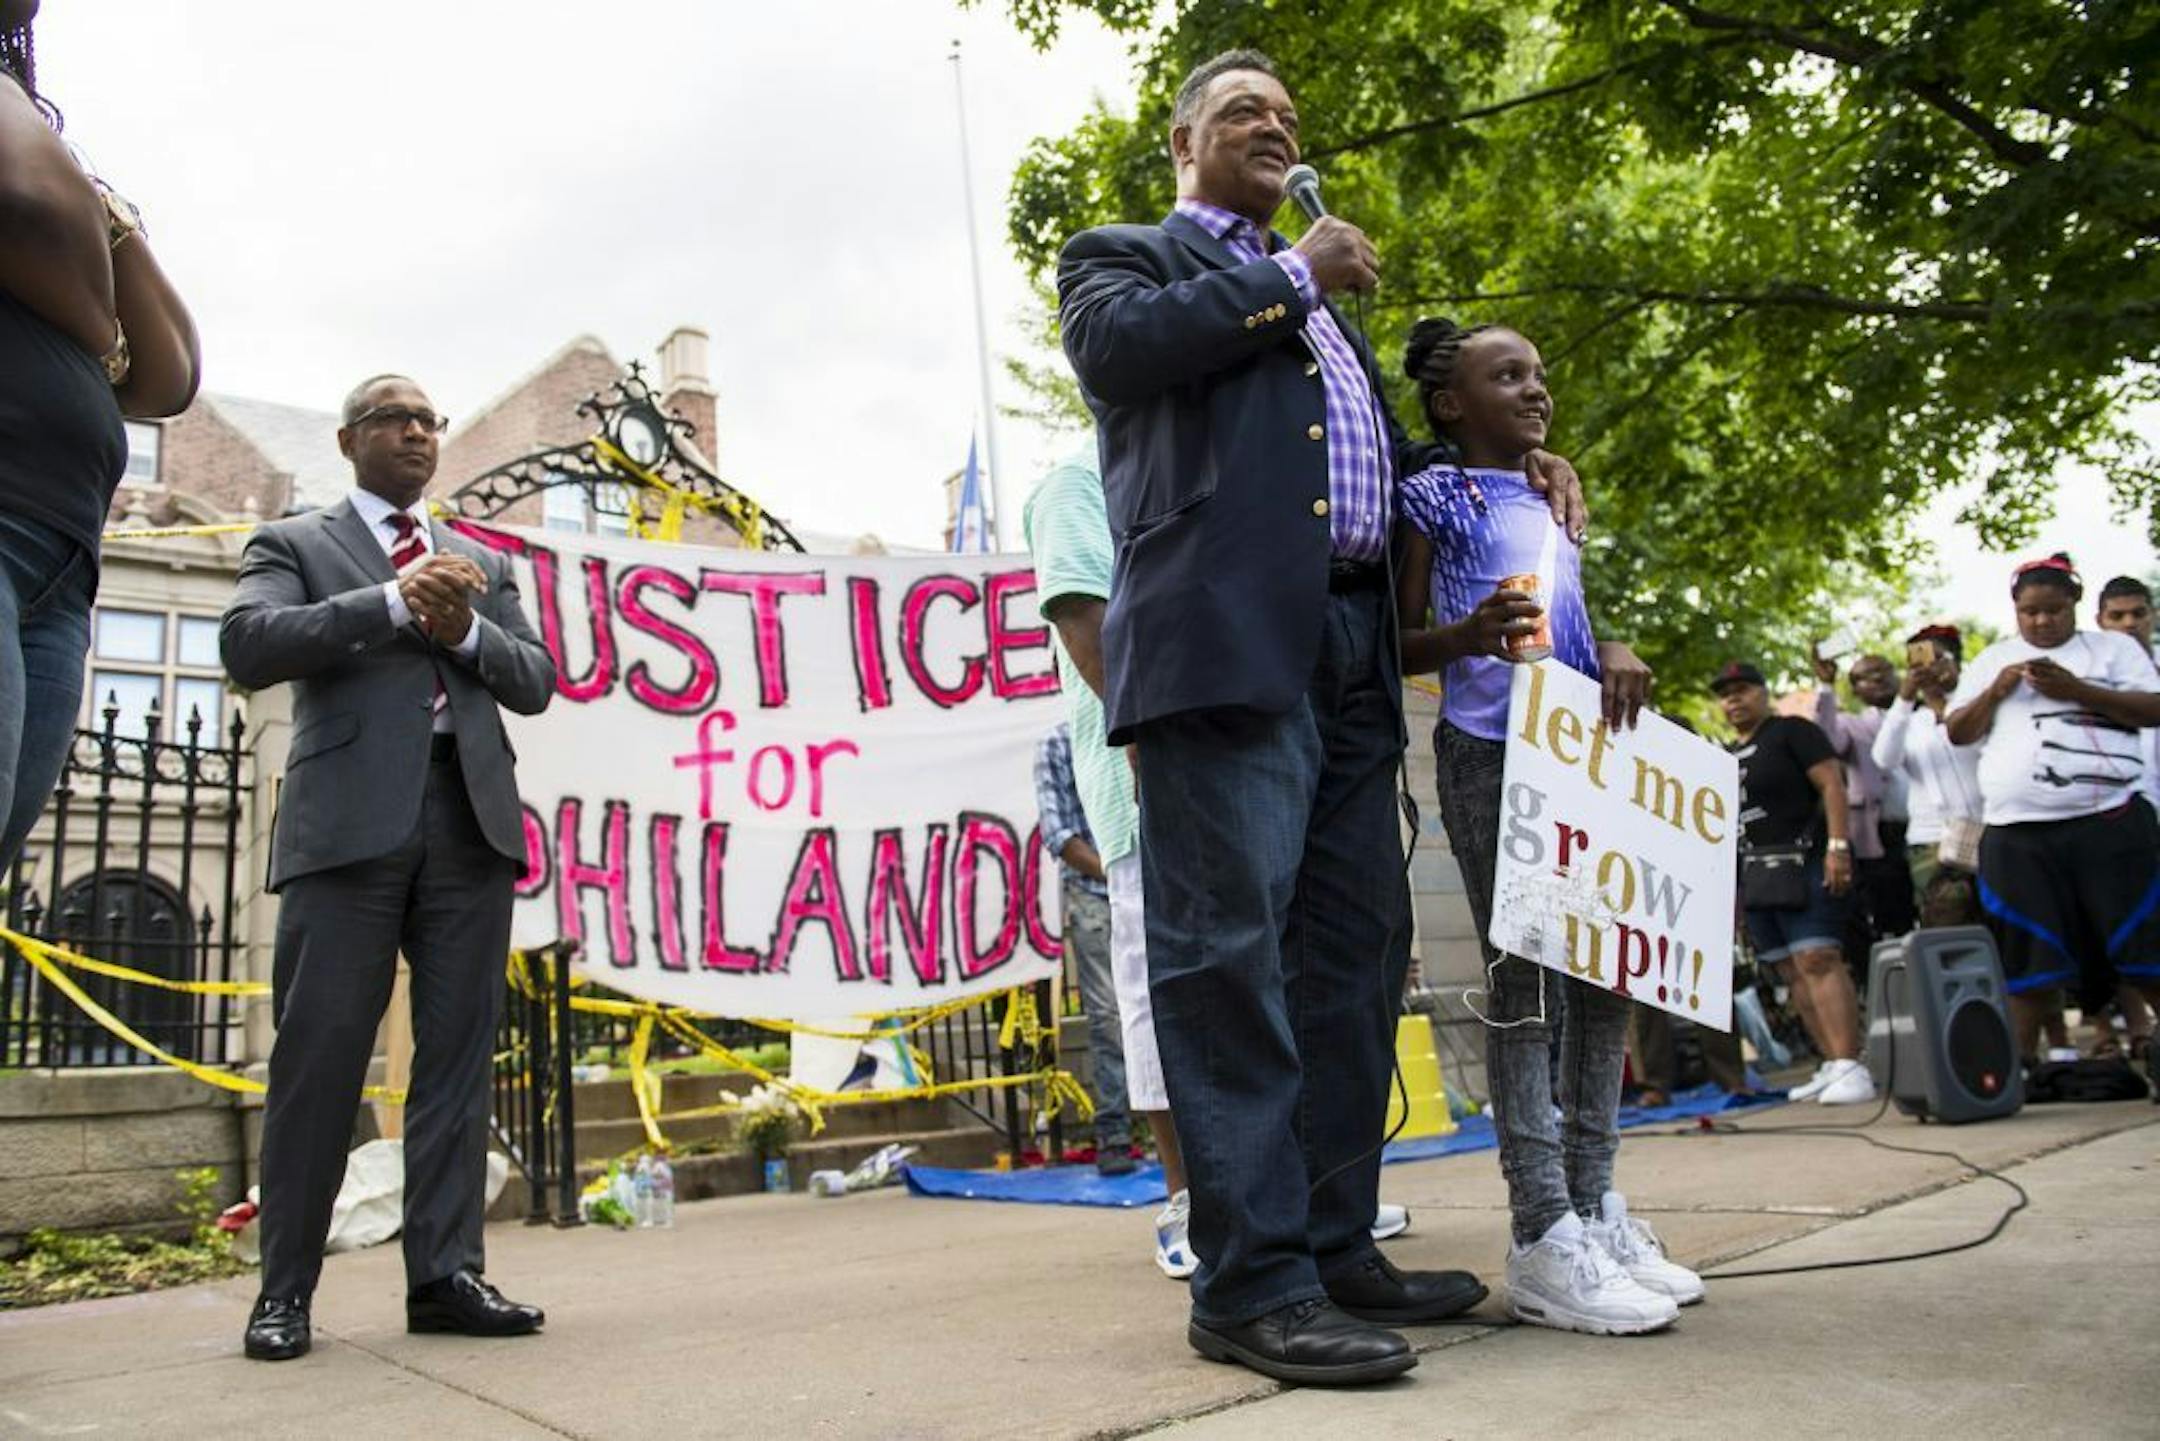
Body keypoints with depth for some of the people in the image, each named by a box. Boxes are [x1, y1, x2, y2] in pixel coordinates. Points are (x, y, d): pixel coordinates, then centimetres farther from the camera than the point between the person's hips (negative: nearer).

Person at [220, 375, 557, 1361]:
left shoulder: (483, 564, 24)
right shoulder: (293, 545, 13)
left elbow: (536, 683, 15)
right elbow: (248, 645, -5)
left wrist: (467, 630, -4)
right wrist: (395, 601, -11)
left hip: (471, 816, 4)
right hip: (351, 818, -3)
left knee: (458, 1052, 2)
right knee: (320, 1052, -3)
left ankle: (445, 1276, 6)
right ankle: (285, 1289, 7)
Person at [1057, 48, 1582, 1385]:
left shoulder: (1322, 302, 33)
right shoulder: (1125, 255, 14)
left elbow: (1379, 456, 36)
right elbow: (1117, 341, -9)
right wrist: (1291, 274, 1)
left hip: (1353, 656, 8)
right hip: (1225, 637, -7)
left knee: (1354, 953, 6)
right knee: (1232, 953, -10)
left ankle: (1337, 1241, 15)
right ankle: (1253, 1277, -6)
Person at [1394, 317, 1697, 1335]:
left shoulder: (1553, 503, 22)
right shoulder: (1434, 497, 2)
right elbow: (1400, 645, -2)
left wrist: (1616, 656, 3)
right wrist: (1465, 637, -22)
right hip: (1489, 755, -7)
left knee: (1605, 971, 7)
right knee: (1522, 977, -9)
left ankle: (1595, 1205, 18)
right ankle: (1541, 1237, -5)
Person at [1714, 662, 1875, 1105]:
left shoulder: (1792, 732, 0)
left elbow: (1832, 784, -9)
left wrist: (1838, 845, -20)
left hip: (1804, 861, -8)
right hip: (1755, 874, 8)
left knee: (1816, 959, -17)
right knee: (1792, 970, 4)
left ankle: (1850, 1066, -21)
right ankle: (1830, 1066, 7)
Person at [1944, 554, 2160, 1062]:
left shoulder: (2113, 648, 12)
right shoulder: (1992, 661, 17)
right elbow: (1958, 732, 12)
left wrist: (2076, 690, -12)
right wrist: (1997, 690, -4)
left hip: (2110, 819, -1)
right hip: (2017, 831, 2)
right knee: (2030, 953, 4)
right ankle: (2021, 1058, 10)